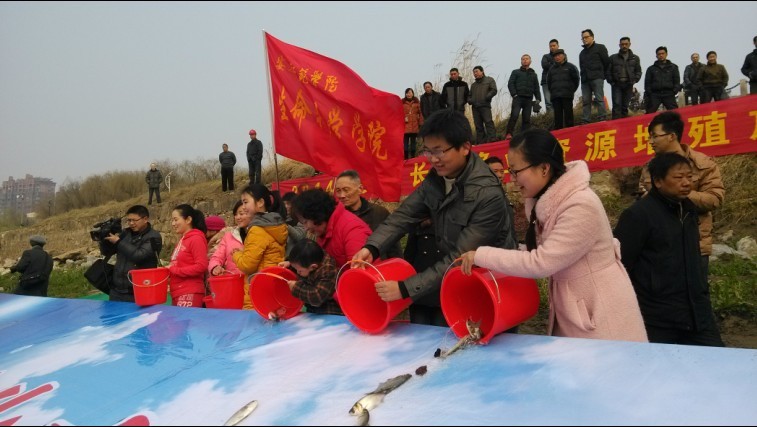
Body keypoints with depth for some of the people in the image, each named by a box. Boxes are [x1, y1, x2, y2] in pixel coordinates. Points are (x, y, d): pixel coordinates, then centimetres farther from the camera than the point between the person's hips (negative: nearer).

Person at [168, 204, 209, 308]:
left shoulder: (196, 238, -8)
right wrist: (167, 270, 3)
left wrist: (173, 270, -13)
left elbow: (201, 266, -17)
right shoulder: (182, 240, 16)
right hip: (177, 294, 8)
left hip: (190, 294, -8)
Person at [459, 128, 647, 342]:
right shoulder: (547, 201, 2)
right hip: (570, 310, 8)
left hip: (600, 314, -8)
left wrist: (481, 255, -19)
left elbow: (541, 262, -25)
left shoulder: (582, 206, -25)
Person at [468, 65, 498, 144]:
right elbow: (470, 95, 31)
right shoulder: (473, 85, 29)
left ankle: (492, 138, -24)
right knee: (478, 125, 1)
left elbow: (494, 90, 0)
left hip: (485, 106, -5)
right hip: (475, 107, 6)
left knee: (488, 122, -17)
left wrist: (486, 97, -14)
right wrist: (470, 100, 8)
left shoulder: (489, 80, 12)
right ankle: (480, 141, 2)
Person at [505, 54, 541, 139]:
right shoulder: (516, 72, 15)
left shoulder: (533, 74, 25)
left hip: (529, 99, 3)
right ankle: (508, 134, -20)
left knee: (526, 119, -2)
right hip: (518, 98, -3)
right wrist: (514, 94, -10)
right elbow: (510, 84, 4)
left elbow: (536, 88, 21)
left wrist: (538, 99, 7)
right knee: (514, 116, -19)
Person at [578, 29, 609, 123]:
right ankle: (585, 121, 1)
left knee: (599, 99, -12)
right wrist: (584, 76, 9)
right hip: (585, 80, 5)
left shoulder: (600, 48, 8)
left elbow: (606, 62, 4)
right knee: (586, 101, 1)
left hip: (597, 78, -5)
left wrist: (602, 74, 7)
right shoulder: (582, 53, 24)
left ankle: (602, 118, -15)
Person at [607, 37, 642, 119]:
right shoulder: (613, 57, 7)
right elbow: (608, 71, 5)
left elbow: (638, 71, 13)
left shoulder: (635, 58, 13)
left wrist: (634, 80, -2)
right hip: (617, 85, -2)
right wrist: (611, 81, -5)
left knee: (625, 106, 5)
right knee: (617, 105, -12)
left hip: (628, 85, 2)